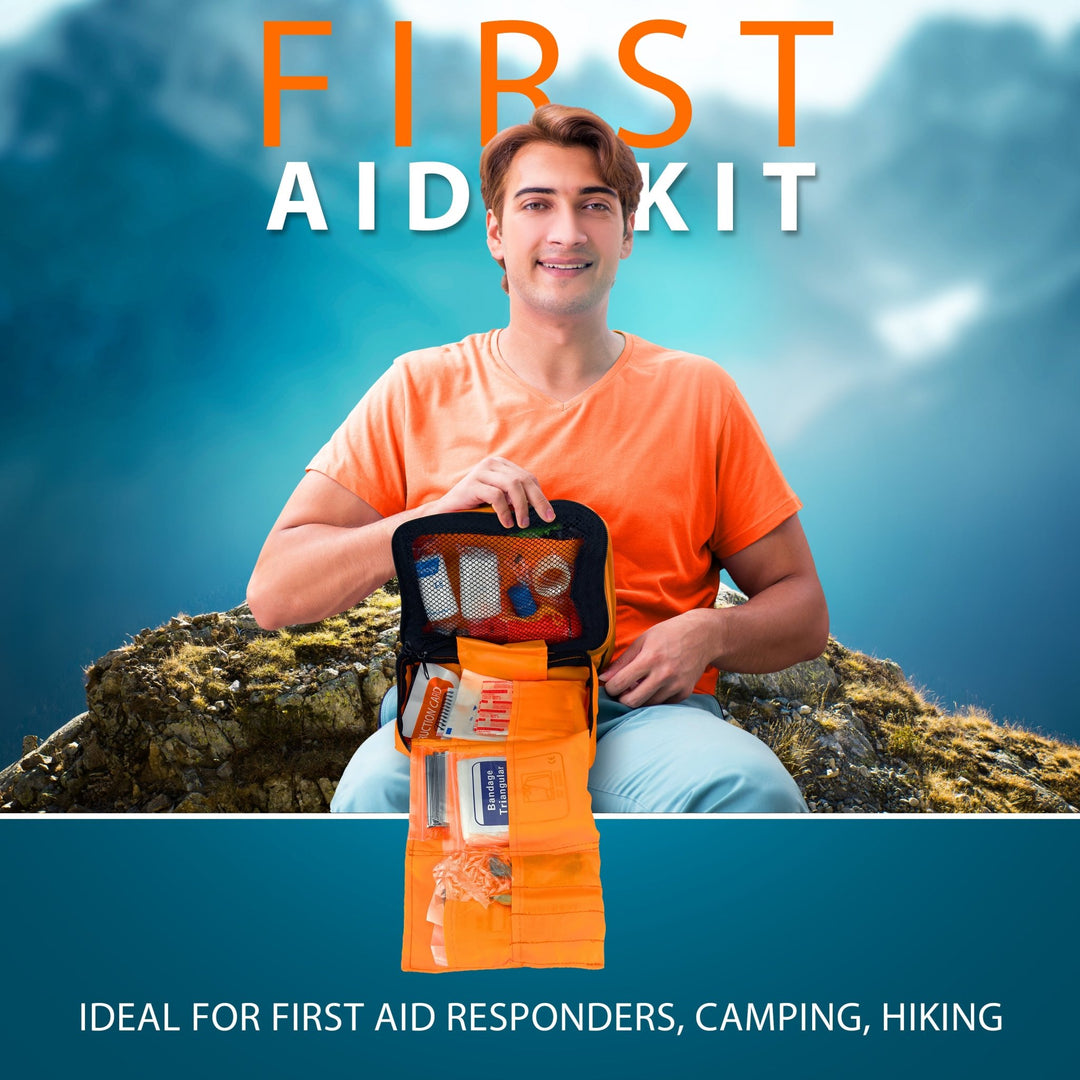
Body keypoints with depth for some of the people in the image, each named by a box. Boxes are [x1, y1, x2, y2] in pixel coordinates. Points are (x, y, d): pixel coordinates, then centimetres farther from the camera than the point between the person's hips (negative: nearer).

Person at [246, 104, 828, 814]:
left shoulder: (698, 395, 12)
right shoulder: (420, 391, 10)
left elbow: (802, 611, 15)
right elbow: (274, 593, 3)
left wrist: (709, 634, -8)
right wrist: (439, 512, -12)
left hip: (643, 712, 0)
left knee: (750, 789, -35)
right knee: (381, 786, -36)